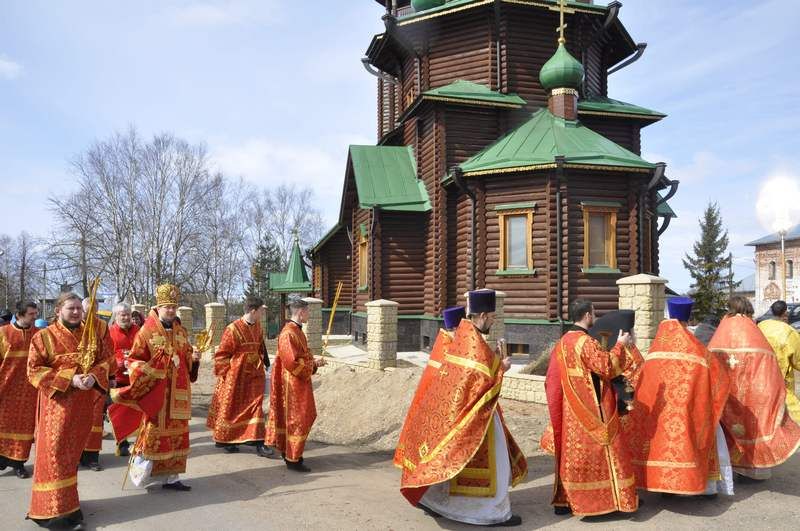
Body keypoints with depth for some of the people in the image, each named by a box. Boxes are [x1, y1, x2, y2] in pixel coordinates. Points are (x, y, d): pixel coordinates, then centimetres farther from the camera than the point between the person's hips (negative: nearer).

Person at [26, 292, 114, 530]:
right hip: (57, 401, -3)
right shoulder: (44, 336, -5)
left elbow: (106, 359, 7)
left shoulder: (92, 334, 6)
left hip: (84, 403, 3)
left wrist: (93, 376, -15)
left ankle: (67, 503, 25)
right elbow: (34, 370, -9)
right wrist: (69, 379, -19)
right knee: (54, 450, -5)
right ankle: (53, 507, 4)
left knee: (72, 452, 12)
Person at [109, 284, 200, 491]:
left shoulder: (181, 332, 11)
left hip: (178, 393, 5)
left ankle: (171, 477, 17)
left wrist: (194, 358, -2)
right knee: (153, 432, -2)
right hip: (155, 392, -5)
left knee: (176, 434, 8)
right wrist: (148, 372, -20)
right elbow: (134, 361, -5)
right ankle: (140, 466, 18)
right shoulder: (146, 332, -6)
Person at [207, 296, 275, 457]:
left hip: (254, 375, 6)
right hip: (235, 377, -6)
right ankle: (224, 440, 25)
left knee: (255, 406, 3)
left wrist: (263, 363, 11)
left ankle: (258, 442, 5)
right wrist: (227, 373, -10)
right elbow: (221, 354, -11)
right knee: (230, 408, 8)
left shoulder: (258, 328, 4)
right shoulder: (233, 329, -17)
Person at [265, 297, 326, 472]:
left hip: (300, 382, 10)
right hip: (293, 384, -10)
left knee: (304, 417, 18)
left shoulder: (297, 331, 10)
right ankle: (293, 459, 9)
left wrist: (314, 361, 4)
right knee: (297, 419, -1)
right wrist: (312, 366, -15)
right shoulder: (288, 334, -21)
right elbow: (291, 362, -26)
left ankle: (288, 451, 31)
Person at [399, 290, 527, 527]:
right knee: (484, 459, 1)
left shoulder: (463, 334, 7)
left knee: (451, 455, 17)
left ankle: (431, 499, 24)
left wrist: (492, 357, 9)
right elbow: (484, 377, -24)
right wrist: (501, 366, -8)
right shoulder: (474, 340, -21)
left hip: (457, 406, 9)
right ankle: (495, 512, 11)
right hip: (474, 410, -9)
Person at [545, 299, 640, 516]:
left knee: (571, 451, 12)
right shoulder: (585, 342, -18)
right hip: (591, 411, -9)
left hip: (571, 411, 9)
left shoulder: (563, 342, 10)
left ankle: (563, 500, 16)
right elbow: (606, 367, -18)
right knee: (593, 451, 0)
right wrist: (620, 346, -5)